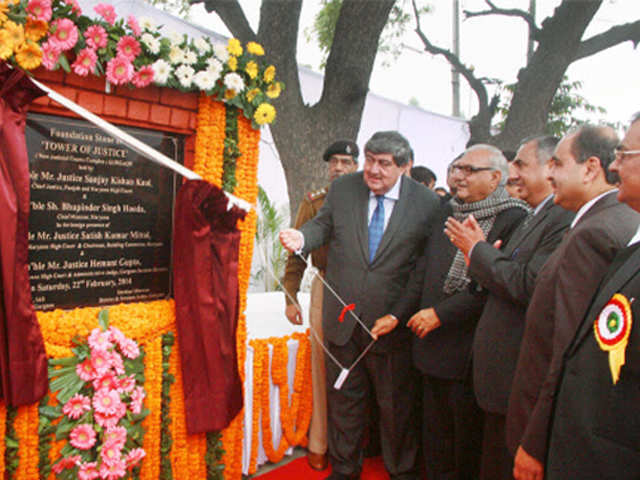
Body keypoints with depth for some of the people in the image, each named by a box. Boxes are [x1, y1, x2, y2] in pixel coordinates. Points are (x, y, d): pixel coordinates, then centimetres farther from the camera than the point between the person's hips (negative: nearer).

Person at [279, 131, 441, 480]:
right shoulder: (342, 189, 0)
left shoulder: (427, 203, -9)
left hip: (391, 322, -2)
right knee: (343, 398, 18)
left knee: (396, 404, 14)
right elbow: (323, 225, 10)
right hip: (342, 317, 3)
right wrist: (301, 238, -13)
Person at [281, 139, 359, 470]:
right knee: (323, 365, 3)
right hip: (326, 288, 0)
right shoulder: (313, 202, 8)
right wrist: (290, 297, 1)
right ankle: (319, 444, 16)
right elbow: (298, 252, 7)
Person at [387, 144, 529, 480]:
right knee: (435, 439, 19)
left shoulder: (515, 219, -11)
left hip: (470, 350, -6)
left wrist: (441, 313, -16)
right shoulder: (449, 212, 10)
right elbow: (424, 269, 12)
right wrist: (398, 314, 7)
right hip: (434, 346, 6)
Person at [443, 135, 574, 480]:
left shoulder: (566, 219, -20)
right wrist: (476, 253, -1)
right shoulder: (536, 218, 15)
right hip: (503, 374, 10)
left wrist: (479, 250, -15)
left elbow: (528, 285, -28)